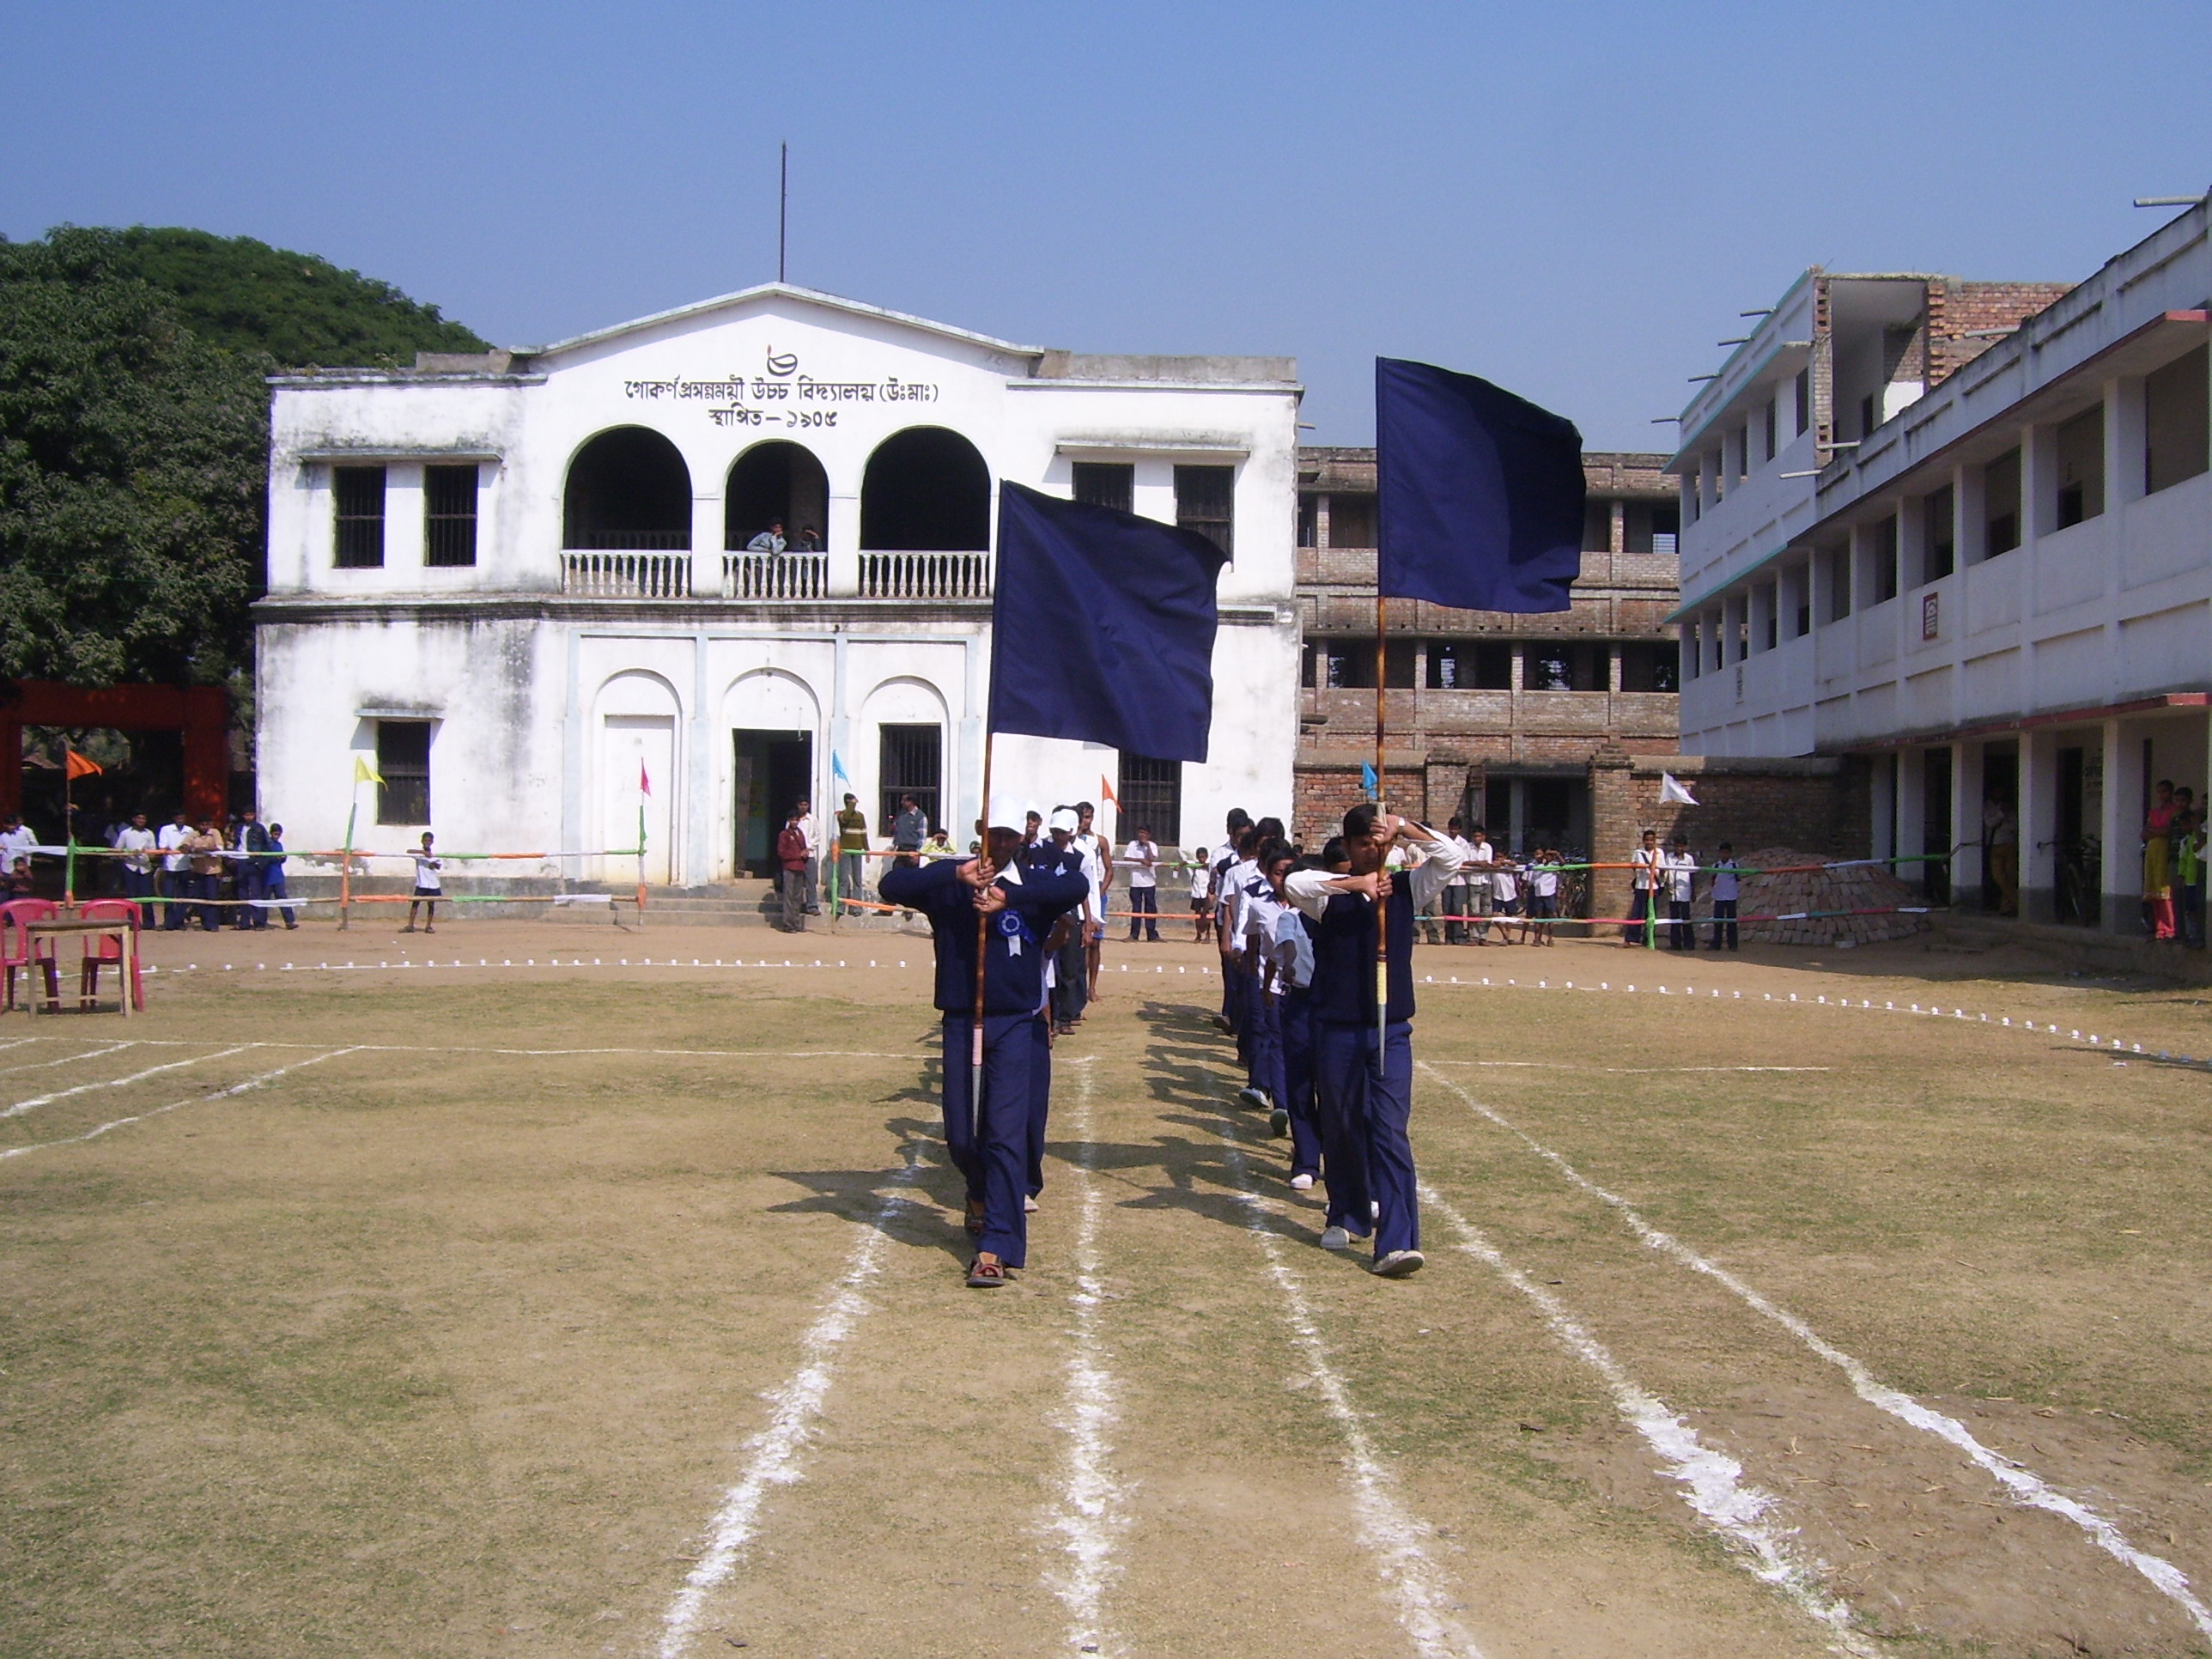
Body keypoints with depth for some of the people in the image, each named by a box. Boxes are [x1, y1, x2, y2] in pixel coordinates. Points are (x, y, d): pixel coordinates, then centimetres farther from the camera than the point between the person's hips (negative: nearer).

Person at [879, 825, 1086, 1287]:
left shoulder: (1032, 886, -8)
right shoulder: (948, 884, -6)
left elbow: (1077, 886, -26)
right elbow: (892, 885, -18)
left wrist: (1009, 897, -33)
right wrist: (956, 873, -29)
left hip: (1013, 1026, -2)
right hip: (960, 1023, 2)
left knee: (1005, 1135, -9)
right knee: (960, 1137, 9)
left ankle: (996, 1248, -7)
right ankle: (980, 1195, 42)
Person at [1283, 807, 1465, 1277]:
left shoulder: (1405, 888, 6)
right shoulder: (1331, 892, -2)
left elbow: (1451, 856, -3)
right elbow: (1293, 884, -22)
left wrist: (1405, 829, -13)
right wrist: (1356, 884, -26)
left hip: (1391, 1030, 1)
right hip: (1337, 1029, 0)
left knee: (1391, 1131, -8)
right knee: (1341, 1128, 11)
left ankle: (1396, 1242, -13)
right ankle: (1347, 1217, 31)